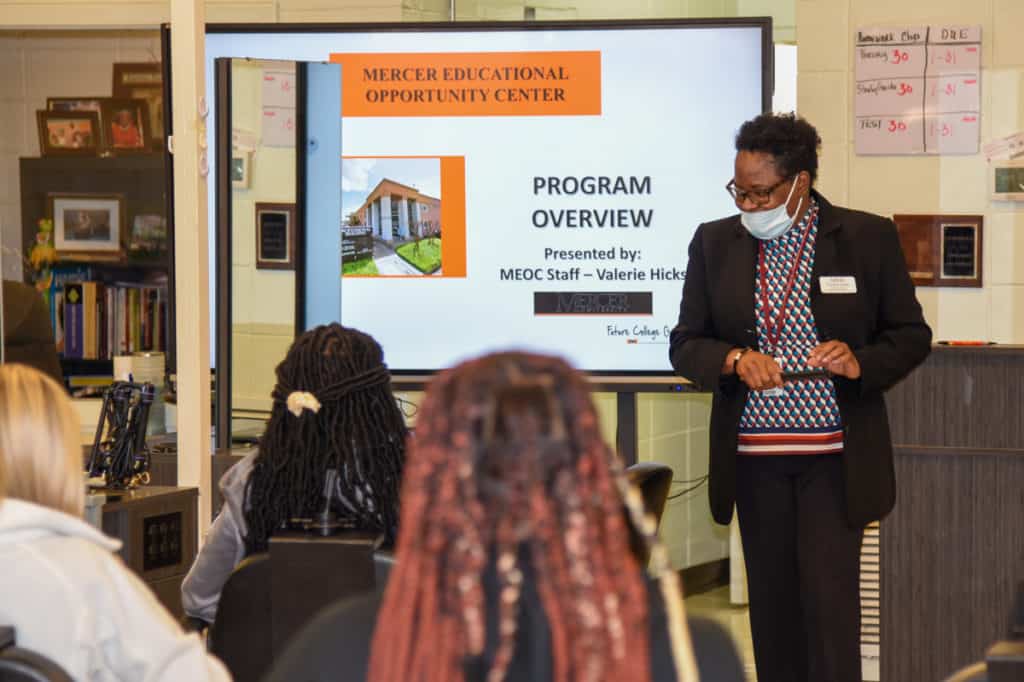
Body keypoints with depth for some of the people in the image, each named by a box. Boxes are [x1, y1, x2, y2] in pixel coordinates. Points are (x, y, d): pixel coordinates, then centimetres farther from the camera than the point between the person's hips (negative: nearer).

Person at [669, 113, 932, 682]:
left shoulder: (868, 238, -2)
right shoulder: (715, 242, 5)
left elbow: (911, 335, 3)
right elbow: (685, 344, 7)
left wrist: (861, 363, -16)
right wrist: (734, 360, -14)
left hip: (835, 457, -3)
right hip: (754, 457, 3)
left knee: (830, 601, -7)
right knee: (771, 603, 9)